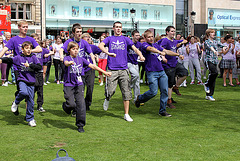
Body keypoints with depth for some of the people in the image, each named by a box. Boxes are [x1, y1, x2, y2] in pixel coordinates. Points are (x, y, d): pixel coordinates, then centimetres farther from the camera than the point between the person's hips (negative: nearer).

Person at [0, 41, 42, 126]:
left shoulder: (33, 57, 5)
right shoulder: (18, 58, 2)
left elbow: (40, 67, -4)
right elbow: (10, 60, -6)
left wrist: (29, 65, -13)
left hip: (31, 82, 2)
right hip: (22, 80, -2)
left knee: (30, 102, 4)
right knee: (24, 92, -33)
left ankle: (30, 119, 19)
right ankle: (16, 103, -1)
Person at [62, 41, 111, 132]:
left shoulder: (81, 59, 10)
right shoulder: (67, 58, -2)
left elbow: (92, 66, 9)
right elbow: (66, 63, -26)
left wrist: (104, 72, 5)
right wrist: (70, 63, -52)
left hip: (79, 85, 3)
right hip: (68, 85, -3)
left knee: (81, 104, -6)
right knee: (71, 104, -13)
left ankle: (80, 125, 4)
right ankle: (66, 106, 26)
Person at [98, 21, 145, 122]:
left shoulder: (125, 39, 14)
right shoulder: (109, 39, 10)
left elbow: (134, 48, 2)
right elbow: (100, 45, -8)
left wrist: (140, 55, -19)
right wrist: (108, 53, -28)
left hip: (123, 69, 2)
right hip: (112, 70, -2)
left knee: (126, 92, -2)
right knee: (110, 91, -9)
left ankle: (126, 114, 6)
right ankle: (107, 99, 28)